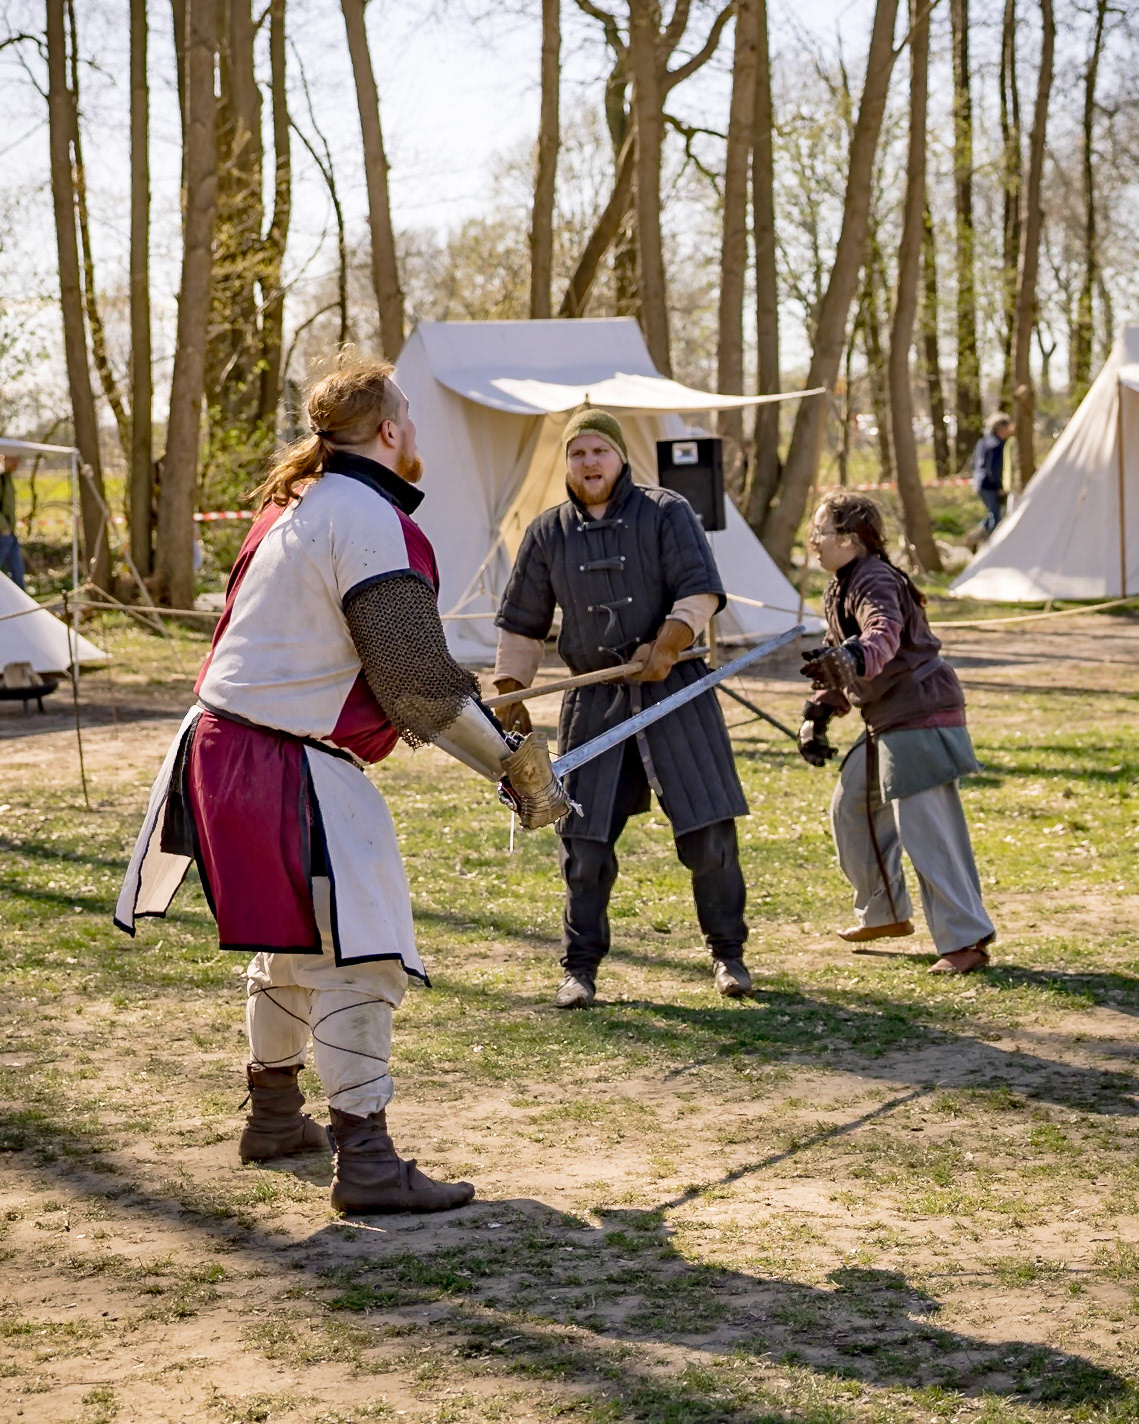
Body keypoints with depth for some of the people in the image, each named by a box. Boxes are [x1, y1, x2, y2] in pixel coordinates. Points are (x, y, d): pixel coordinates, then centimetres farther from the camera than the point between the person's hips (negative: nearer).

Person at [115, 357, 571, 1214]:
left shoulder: (299, 505, 13)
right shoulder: (371, 523, -17)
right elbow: (417, 684, -18)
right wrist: (514, 764, -9)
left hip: (227, 745, 10)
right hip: (290, 774, -10)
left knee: (296, 943, 24)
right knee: (356, 957, -9)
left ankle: (275, 1117, 38)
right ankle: (365, 1164, -10)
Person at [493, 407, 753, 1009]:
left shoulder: (665, 513, 0)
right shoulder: (547, 534, 8)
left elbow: (700, 590, -7)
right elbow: (522, 626, 14)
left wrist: (666, 646, -21)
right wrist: (510, 698, 7)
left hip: (675, 689, -2)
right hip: (594, 702, 2)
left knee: (709, 833, -1)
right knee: (584, 843, -1)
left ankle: (728, 954, 16)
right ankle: (580, 966, 13)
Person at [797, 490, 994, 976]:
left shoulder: (876, 582, -17)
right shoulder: (840, 589, 15)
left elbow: (884, 634, -38)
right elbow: (836, 658, 25)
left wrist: (853, 657, -58)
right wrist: (817, 713, 15)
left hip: (920, 715, -11)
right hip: (887, 723, 11)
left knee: (924, 829, -14)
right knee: (851, 807, 19)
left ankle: (966, 940, -12)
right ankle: (884, 912, 33)